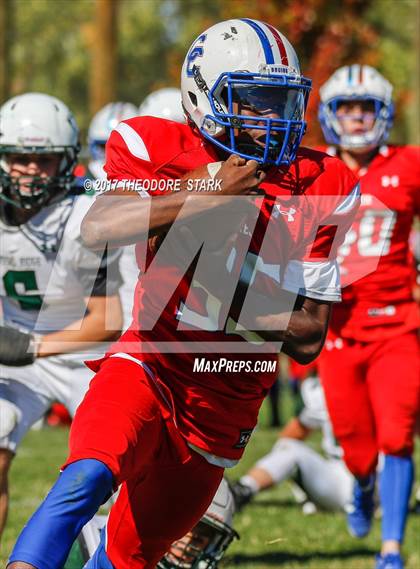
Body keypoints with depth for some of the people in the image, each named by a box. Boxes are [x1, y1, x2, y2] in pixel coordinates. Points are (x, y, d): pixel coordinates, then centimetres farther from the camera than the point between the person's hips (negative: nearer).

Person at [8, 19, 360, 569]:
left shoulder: (317, 190, -2)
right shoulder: (162, 152, -6)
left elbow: (309, 337, -3)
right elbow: (97, 228, -26)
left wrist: (226, 290, -16)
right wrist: (202, 199, -29)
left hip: (222, 405, 3)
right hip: (148, 367, -3)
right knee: (89, 477, -32)